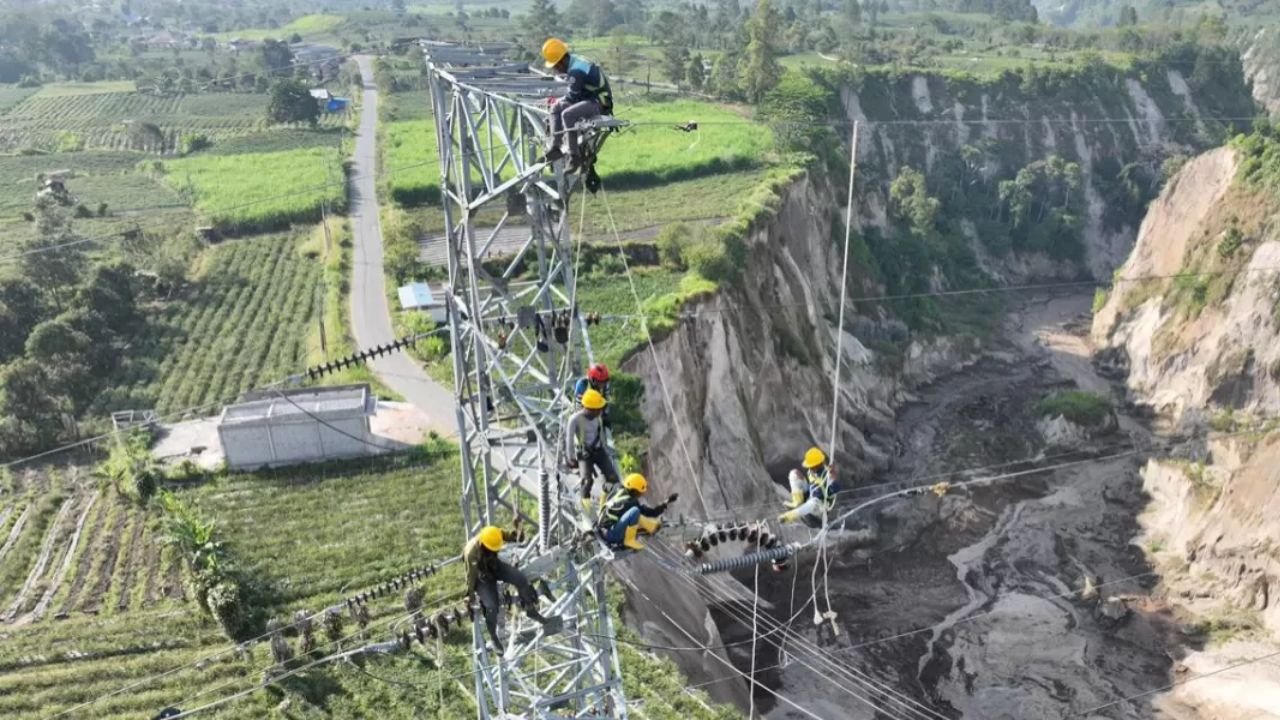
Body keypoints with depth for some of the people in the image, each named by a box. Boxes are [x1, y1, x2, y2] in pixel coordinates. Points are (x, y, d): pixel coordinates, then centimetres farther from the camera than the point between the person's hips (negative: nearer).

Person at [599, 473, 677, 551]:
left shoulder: (619, 491, 3)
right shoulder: (630, 502, -17)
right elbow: (651, 512, -11)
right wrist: (667, 502, -7)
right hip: (611, 534, -9)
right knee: (635, 510, -25)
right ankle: (629, 541, -15)